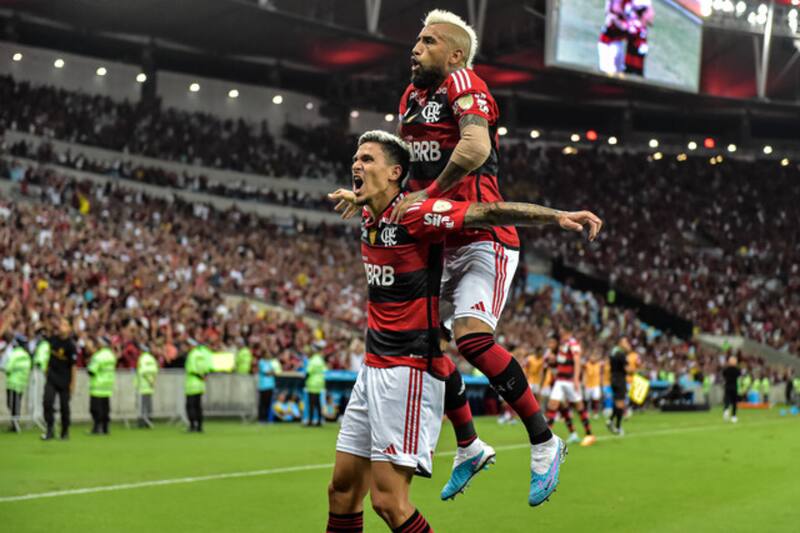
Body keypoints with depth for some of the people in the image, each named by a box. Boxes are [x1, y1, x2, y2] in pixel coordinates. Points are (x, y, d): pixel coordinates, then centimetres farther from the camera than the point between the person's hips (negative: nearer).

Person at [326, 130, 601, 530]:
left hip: (409, 369, -9)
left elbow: (489, 212, -25)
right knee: (342, 490, 10)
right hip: (373, 366, 9)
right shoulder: (368, 216, 10)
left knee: (388, 500, -14)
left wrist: (559, 216, -32)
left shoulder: (415, 213, -15)